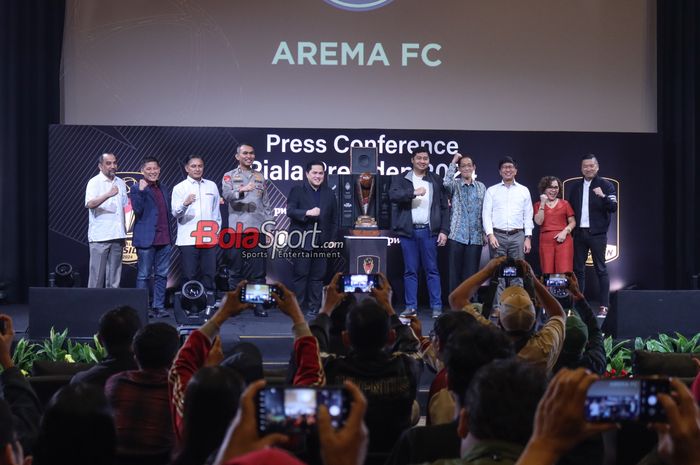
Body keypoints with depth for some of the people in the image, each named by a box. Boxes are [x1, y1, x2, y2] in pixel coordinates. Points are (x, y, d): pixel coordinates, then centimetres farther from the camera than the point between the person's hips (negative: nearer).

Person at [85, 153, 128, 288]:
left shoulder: (121, 183, 13)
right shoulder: (94, 182, -5)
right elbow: (89, 204, -21)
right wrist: (108, 195, -36)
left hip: (117, 236, 5)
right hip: (99, 236, -5)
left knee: (114, 275, 7)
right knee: (97, 273, -5)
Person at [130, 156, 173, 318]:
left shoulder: (164, 189, 16)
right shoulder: (137, 189, -4)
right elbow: (137, 210, -18)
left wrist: (168, 234, 14)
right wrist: (141, 190, -26)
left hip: (163, 239, 6)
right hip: (146, 239, -6)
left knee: (161, 275, 8)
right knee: (143, 275, 0)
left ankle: (158, 306, 14)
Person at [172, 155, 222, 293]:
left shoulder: (212, 186, 13)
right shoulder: (179, 188, 3)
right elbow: (175, 213, -6)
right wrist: (185, 204, -25)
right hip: (188, 240, -3)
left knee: (209, 275, 3)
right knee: (189, 276, -2)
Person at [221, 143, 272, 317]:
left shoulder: (260, 177, 17)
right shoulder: (230, 176, 6)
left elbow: (266, 203, 18)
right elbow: (226, 194, -13)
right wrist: (241, 191, -33)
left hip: (258, 229, 3)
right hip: (237, 229, -3)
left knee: (258, 269, 2)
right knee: (236, 268, 1)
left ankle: (258, 304, 5)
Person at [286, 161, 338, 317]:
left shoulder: (329, 194, 13)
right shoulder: (297, 191, 4)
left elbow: (334, 219, 14)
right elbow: (290, 211, -9)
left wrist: (331, 239, 6)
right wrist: (308, 213, -23)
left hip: (321, 242, 3)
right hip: (302, 241, -3)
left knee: (317, 276, 5)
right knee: (300, 274, -2)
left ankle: (314, 307, 10)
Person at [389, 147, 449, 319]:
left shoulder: (436, 180, 9)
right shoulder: (400, 179, 7)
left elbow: (444, 207, 8)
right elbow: (393, 195, -12)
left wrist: (444, 230, 0)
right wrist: (414, 192, -20)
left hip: (428, 231, 0)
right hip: (408, 231, 0)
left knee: (432, 270, 0)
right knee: (410, 271, 4)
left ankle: (436, 307, 2)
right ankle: (411, 306, 9)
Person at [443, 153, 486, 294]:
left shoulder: (481, 187, 13)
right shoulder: (454, 185, 4)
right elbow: (446, 183, -21)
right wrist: (453, 162, -11)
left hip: (475, 237, 2)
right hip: (457, 235, -2)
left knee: (471, 272, 2)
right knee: (455, 272, -1)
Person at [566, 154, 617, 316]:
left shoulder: (606, 185, 0)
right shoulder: (576, 186, 12)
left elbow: (613, 207, -10)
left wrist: (603, 196, -27)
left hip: (597, 234, -4)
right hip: (579, 233, 4)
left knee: (601, 269, -2)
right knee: (578, 269, 6)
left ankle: (604, 306, -1)